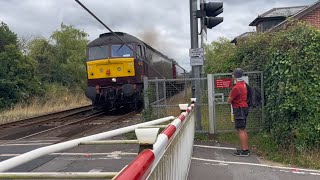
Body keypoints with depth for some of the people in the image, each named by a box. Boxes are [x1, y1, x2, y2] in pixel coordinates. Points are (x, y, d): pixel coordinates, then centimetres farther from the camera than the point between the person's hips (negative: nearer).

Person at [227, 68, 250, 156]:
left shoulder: (236, 87, -20)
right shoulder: (244, 84, 9)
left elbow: (229, 101, -13)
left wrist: (230, 95, 5)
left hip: (239, 109, -10)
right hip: (244, 108, 10)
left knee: (241, 130, -7)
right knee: (243, 130, 14)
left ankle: (244, 150, -5)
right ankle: (246, 149, 21)